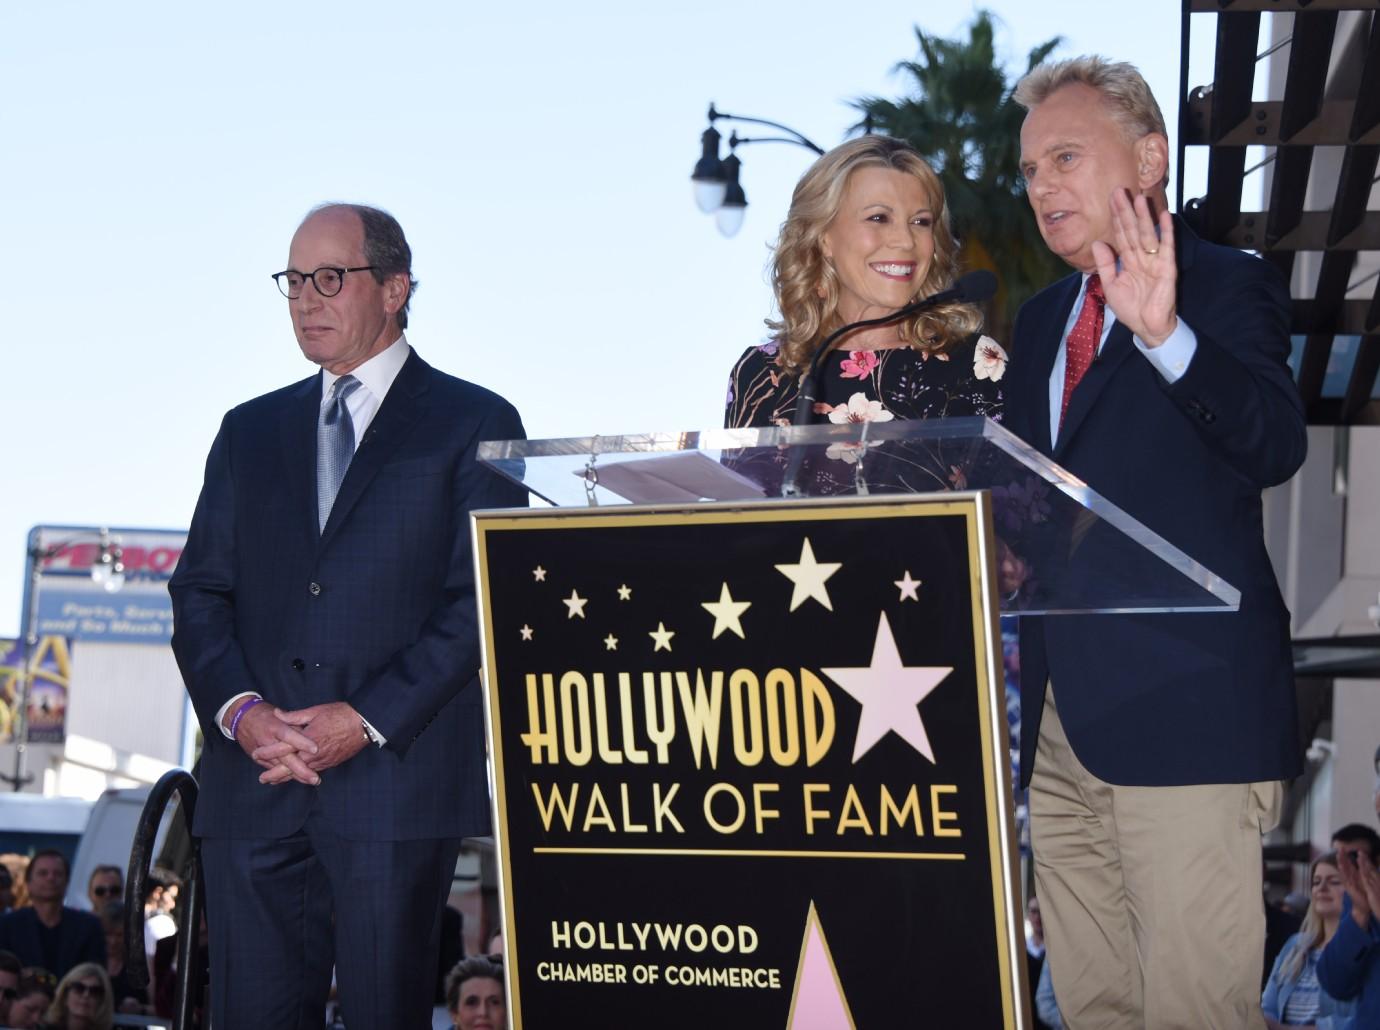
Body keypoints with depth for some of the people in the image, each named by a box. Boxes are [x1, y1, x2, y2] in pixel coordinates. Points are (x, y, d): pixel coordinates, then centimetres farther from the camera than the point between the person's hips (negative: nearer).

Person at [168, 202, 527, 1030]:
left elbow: (484, 602, -3)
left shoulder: (475, 425, 6)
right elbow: (201, 591, 14)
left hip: (398, 782, -4)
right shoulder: (250, 432, 20)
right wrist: (238, 709, -5)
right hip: (256, 782, 4)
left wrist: (369, 720, -12)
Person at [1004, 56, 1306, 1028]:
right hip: (1060, 710, 7)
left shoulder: (1226, 288, -2)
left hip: (1181, 704, -7)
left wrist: (1165, 335, -36)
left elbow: (1275, 445, -20)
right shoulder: (1041, 320, 20)